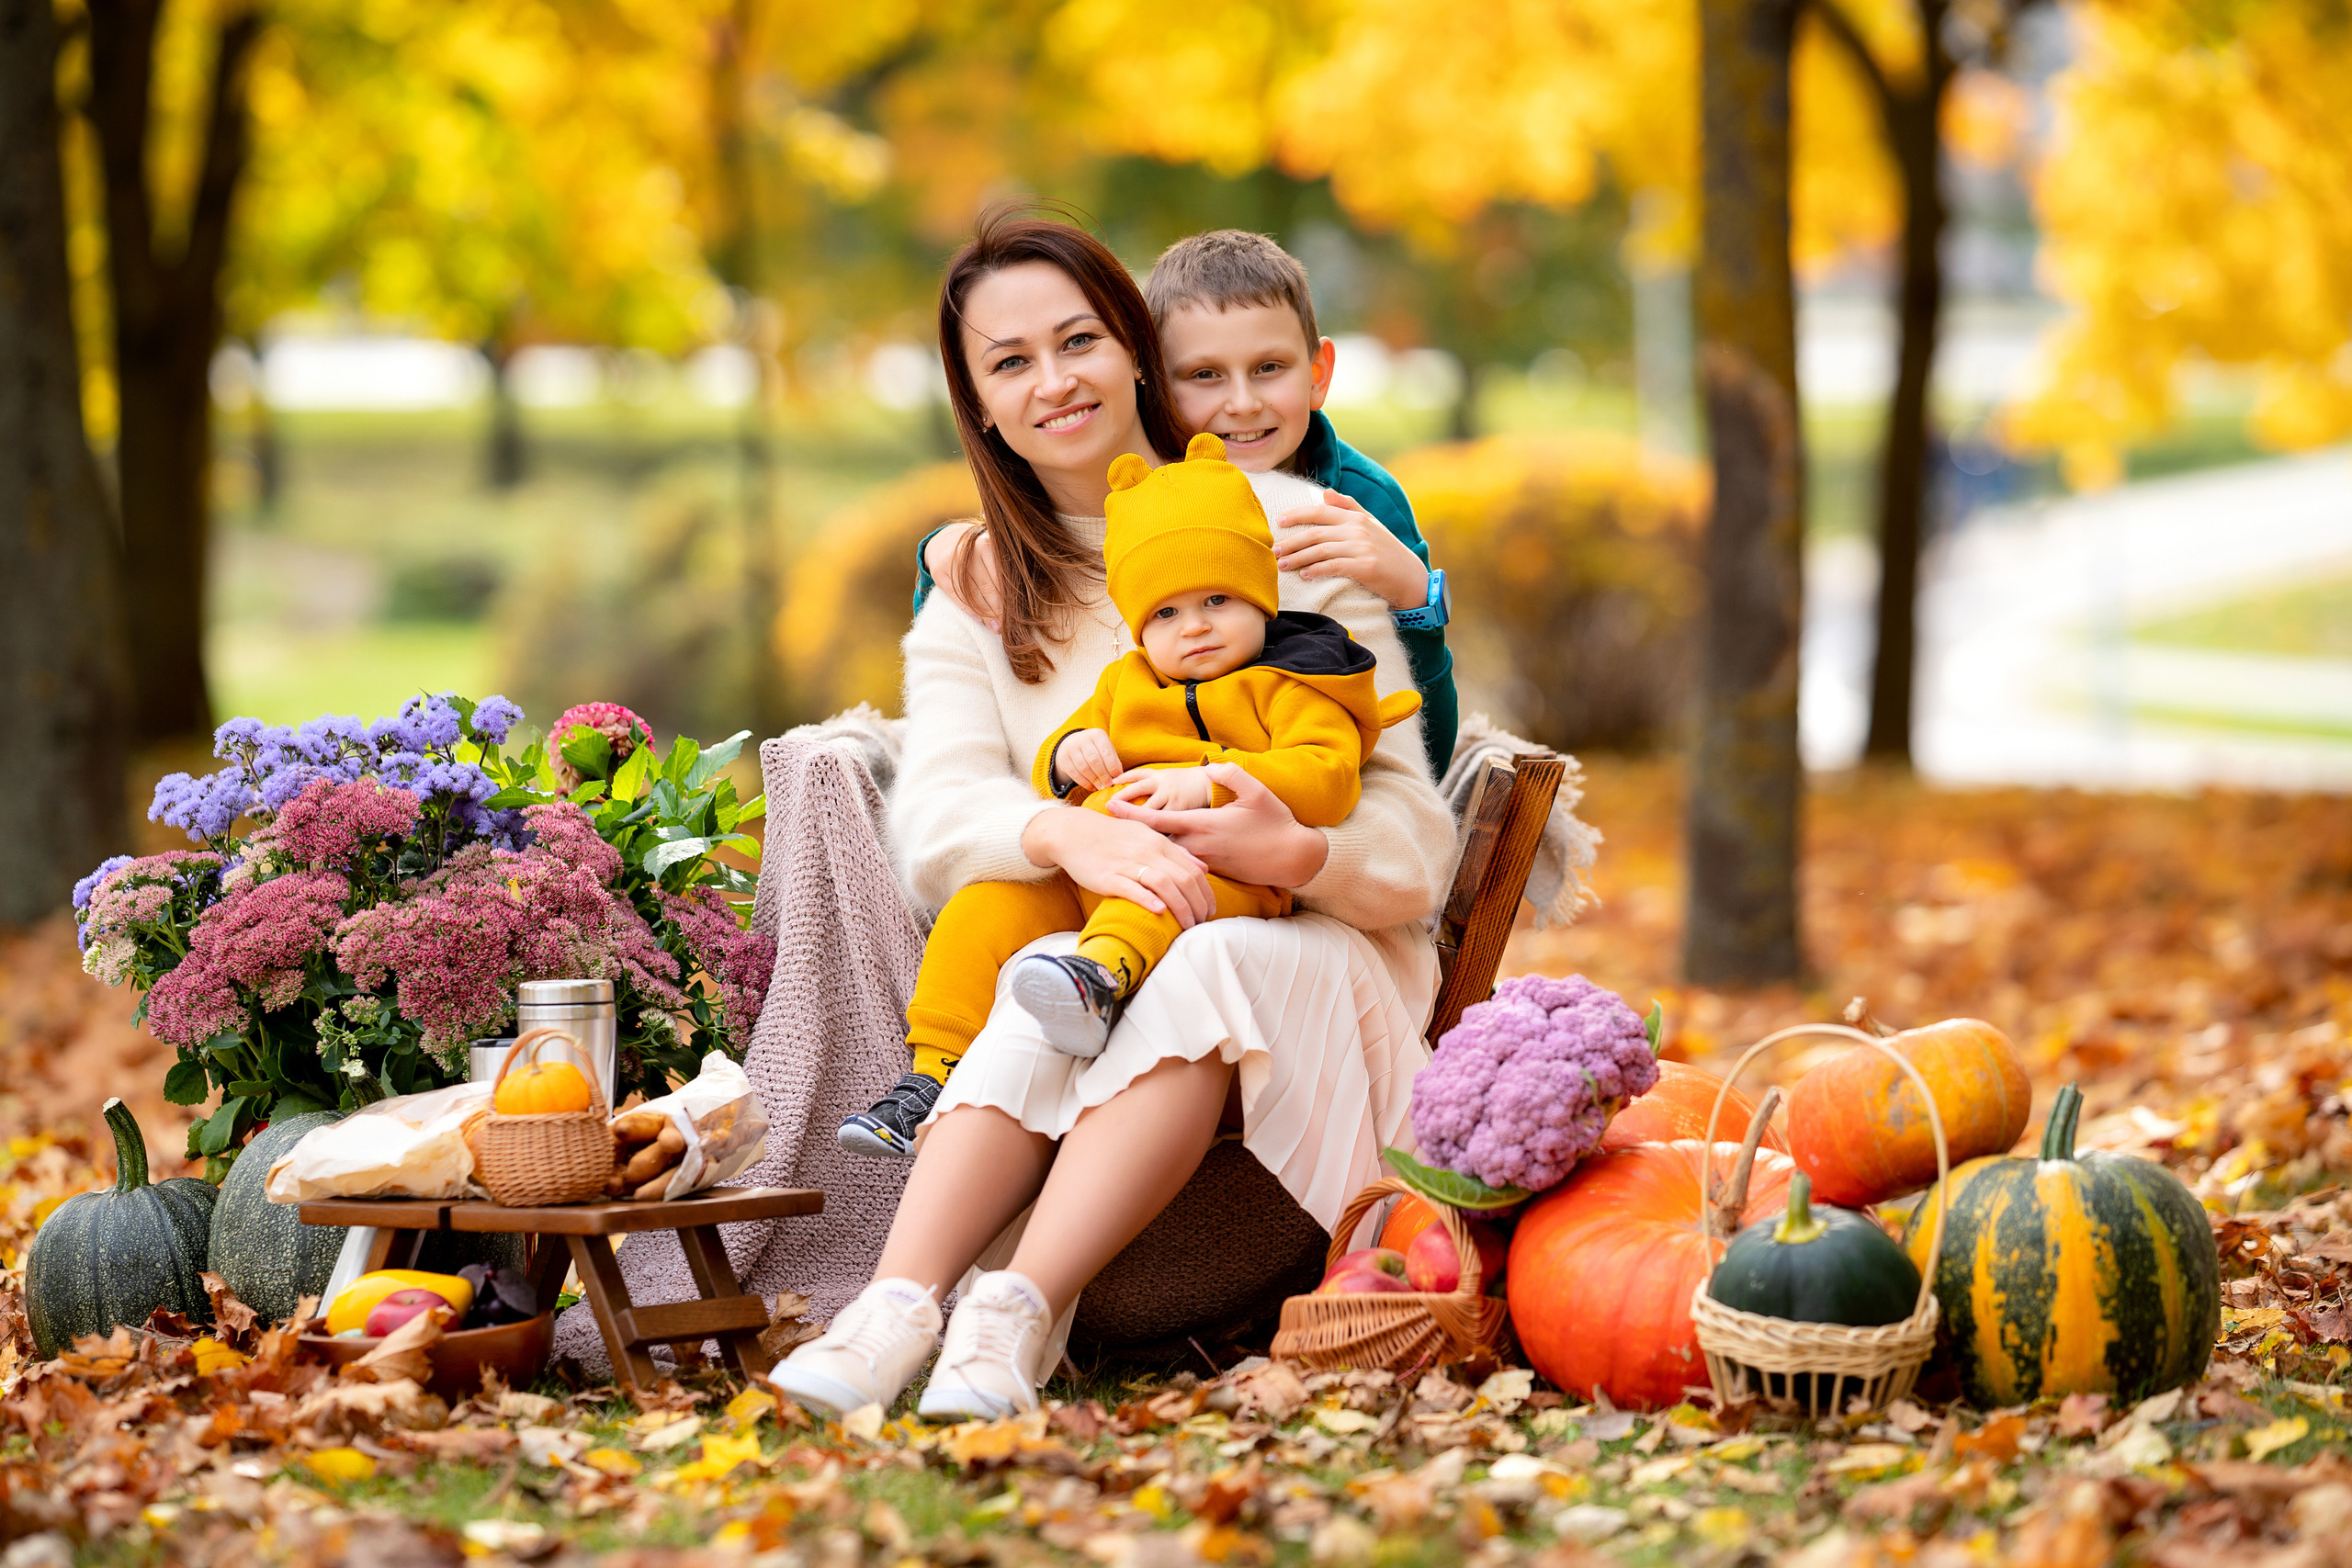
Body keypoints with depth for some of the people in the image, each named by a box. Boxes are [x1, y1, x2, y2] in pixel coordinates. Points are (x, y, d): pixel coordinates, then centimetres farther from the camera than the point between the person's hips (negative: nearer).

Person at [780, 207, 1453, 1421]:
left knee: (1207, 969, -36)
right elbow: (932, 820, -8)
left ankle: (1017, 1314, -48)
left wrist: (1297, 855, -27)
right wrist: (1069, 834, -31)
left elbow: (1413, 842, -3)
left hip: (1303, 960, -2)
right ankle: (898, 1307, -49)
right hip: (1095, 952, 2)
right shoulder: (973, 593, 12)